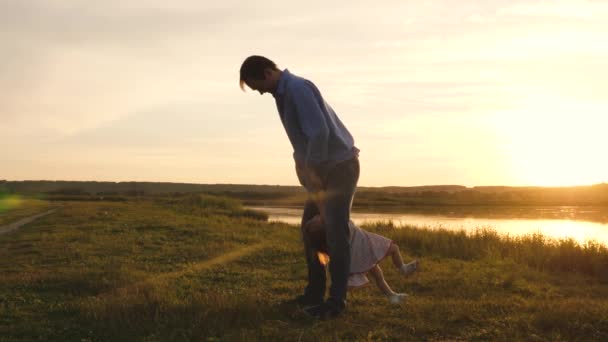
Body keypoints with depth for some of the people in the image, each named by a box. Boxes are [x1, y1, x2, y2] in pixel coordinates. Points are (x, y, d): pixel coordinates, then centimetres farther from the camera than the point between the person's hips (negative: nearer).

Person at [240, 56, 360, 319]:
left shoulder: (297, 88, -20)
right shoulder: (285, 92, 12)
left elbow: (319, 133, -28)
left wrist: (312, 169, -17)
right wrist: (303, 165, 8)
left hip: (339, 167, -10)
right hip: (326, 168, 10)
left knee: (334, 234, -8)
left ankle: (336, 301, 1)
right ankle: (315, 293, 19)